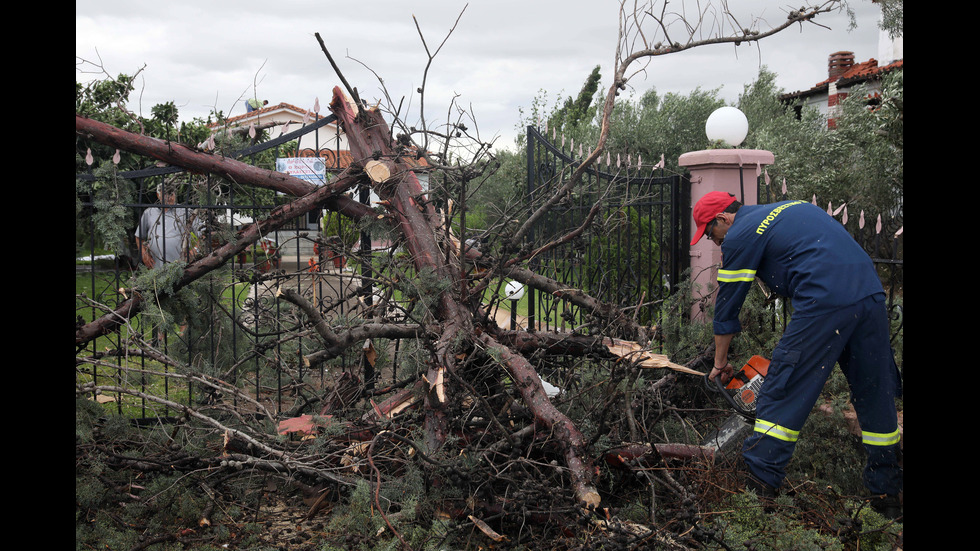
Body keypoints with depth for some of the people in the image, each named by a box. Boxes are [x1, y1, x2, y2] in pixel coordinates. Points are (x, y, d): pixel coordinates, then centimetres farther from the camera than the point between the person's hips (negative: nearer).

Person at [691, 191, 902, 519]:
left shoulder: (740, 235, 4)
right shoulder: (791, 209, 26)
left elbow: (726, 307, 9)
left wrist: (720, 362, 20)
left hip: (826, 304, -8)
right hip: (872, 295, 8)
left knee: (782, 393, 1)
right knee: (875, 396, 16)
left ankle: (759, 485, 2)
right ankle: (886, 495, 26)